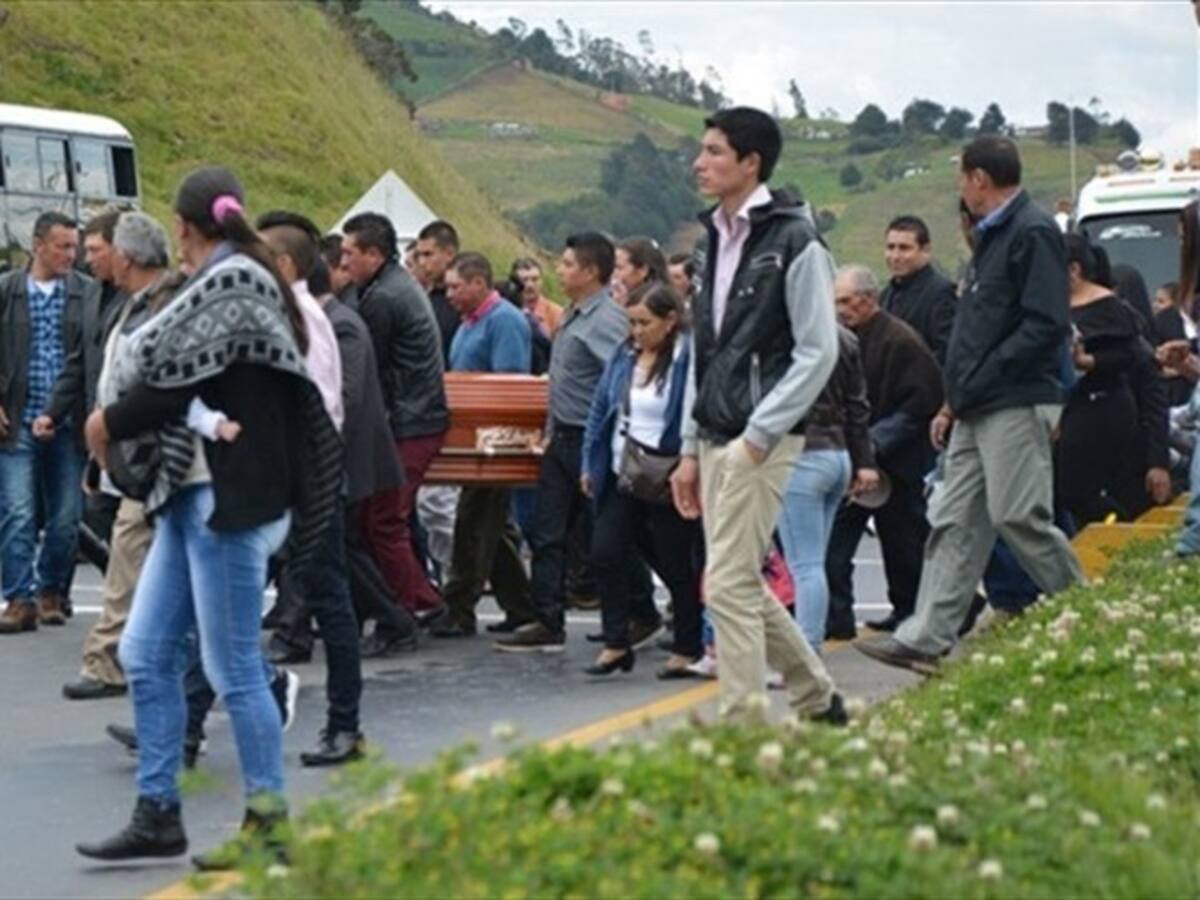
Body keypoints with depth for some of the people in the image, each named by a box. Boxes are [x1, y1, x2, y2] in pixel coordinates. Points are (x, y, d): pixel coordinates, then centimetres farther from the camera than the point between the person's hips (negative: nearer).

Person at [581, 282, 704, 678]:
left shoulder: (688, 359, -15)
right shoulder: (624, 355, 7)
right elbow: (601, 408, 13)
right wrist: (590, 464, 10)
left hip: (666, 482, -6)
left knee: (677, 564, 6)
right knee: (605, 553, 1)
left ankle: (688, 649, 19)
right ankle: (616, 644, 11)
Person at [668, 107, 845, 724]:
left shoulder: (794, 241, -10)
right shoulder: (713, 242, 15)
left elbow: (818, 352, -13)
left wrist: (758, 436, -17)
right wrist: (691, 449, 15)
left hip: (761, 443, -8)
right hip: (716, 441, 8)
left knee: (729, 582, -11)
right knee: (744, 585, 13)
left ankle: (743, 720, -4)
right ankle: (817, 698, 27)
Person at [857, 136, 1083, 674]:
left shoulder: (1033, 232, -11)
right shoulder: (992, 237, 20)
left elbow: (1047, 323, -20)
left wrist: (978, 383, -17)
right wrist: (954, 401, 17)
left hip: (1016, 406, -10)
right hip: (977, 409, 10)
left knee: (1019, 517, -9)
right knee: (954, 523, 5)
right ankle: (926, 639, 3)